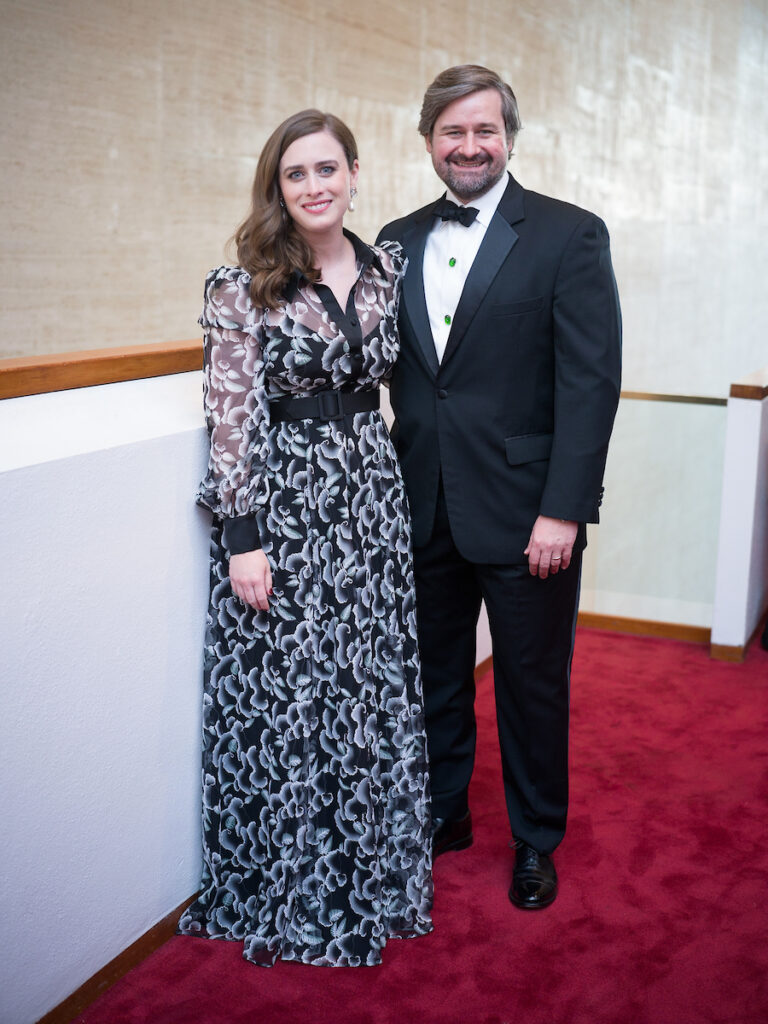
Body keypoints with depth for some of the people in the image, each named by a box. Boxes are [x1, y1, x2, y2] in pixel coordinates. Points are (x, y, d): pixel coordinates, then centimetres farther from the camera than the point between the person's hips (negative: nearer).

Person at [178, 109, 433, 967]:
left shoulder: (386, 269, 6)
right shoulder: (243, 285, -9)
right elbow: (232, 417, -11)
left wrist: (390, 490, 14)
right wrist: (243, 538, -14)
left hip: (372, 498, 5)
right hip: (281, 506, -5)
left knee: (372, 688, 13)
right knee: (285, 698, 4)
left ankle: (372, 870, 34)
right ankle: (287, 891, 25)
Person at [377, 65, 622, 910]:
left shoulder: (570, 236, -7)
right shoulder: (399, 241, 8)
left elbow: (591, 381, -11)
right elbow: (392, 365, 10)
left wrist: (562, 512, -16)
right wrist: (398, 480, 1)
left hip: (525, 513, -4)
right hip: (425, 510, 4)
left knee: (533, 682, 10)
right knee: (434, 673, 17)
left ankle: (535, 840, 30)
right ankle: (442, 813, 37)